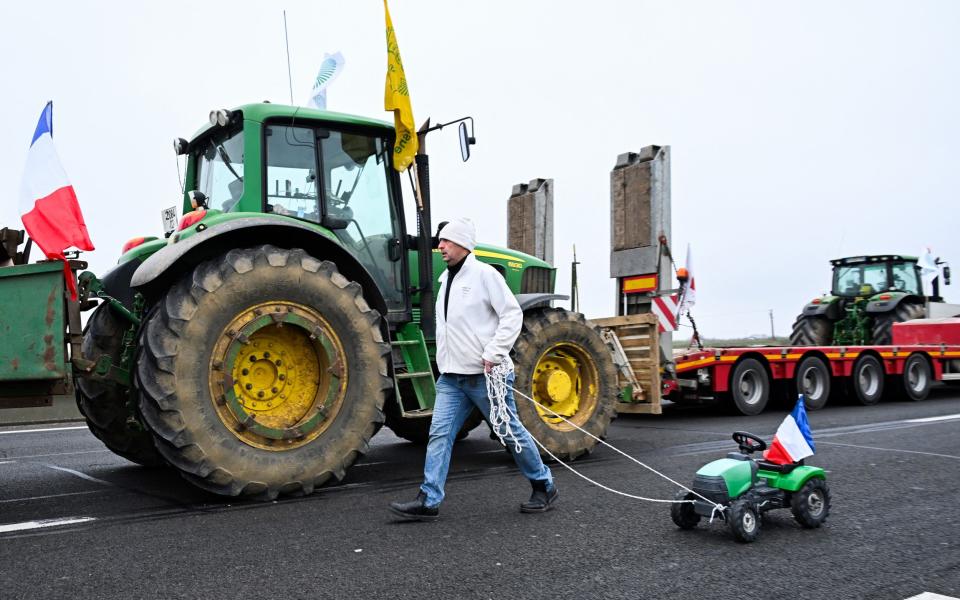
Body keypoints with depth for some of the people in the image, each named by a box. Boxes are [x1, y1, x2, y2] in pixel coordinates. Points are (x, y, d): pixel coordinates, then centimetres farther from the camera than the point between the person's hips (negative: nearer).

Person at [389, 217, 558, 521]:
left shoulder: (484, 274, -10)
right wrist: (444, 360, 16)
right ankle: (429, 501, 0)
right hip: (451, 376, 7)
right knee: (439, 433, -2)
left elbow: (512, 314, -14)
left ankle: (544, 486, 23)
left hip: (484, 374, -7)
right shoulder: (446, 280, 15)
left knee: (510, 431, 5)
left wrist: (494, 353, -19)